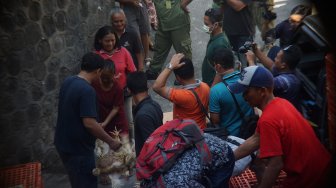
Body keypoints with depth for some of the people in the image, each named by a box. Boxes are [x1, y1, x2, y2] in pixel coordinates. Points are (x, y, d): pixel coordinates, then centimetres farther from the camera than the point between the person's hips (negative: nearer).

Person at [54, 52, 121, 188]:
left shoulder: (67, 82, 4)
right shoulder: (87, 90, -24)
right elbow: (89, 123, -27)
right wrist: (110, 141, -17)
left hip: (63, 143, 9)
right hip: (78, 147, -9)